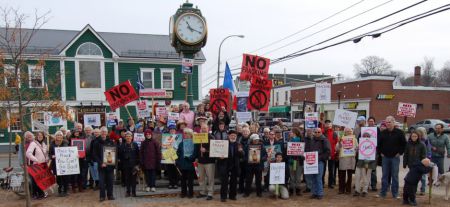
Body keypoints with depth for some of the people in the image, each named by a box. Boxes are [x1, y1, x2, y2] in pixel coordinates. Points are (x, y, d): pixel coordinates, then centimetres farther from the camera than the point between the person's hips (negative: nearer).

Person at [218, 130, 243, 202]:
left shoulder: (238, 145, 5)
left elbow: (242, 156, 0)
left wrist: (240, 151, -21)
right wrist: (220, 156, -18)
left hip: (234, 166, 3)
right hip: (225, 165, -3)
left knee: (234, 181, 11)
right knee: (224, 181, 0)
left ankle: (232, 195, 22)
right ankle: (223, 196, 7)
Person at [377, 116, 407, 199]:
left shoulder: (399, 132, -3)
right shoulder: (382, 133, 6)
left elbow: (404, 144, 0)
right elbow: (379, 143, 14)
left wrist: (400, 152, -5)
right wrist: (381, 152, 6)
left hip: (395, 157, -2)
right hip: (385, 157, 3)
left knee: (395, 176, 3)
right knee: (385, 175, 7)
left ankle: (395, 193, 12)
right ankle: (383, 193, 13)